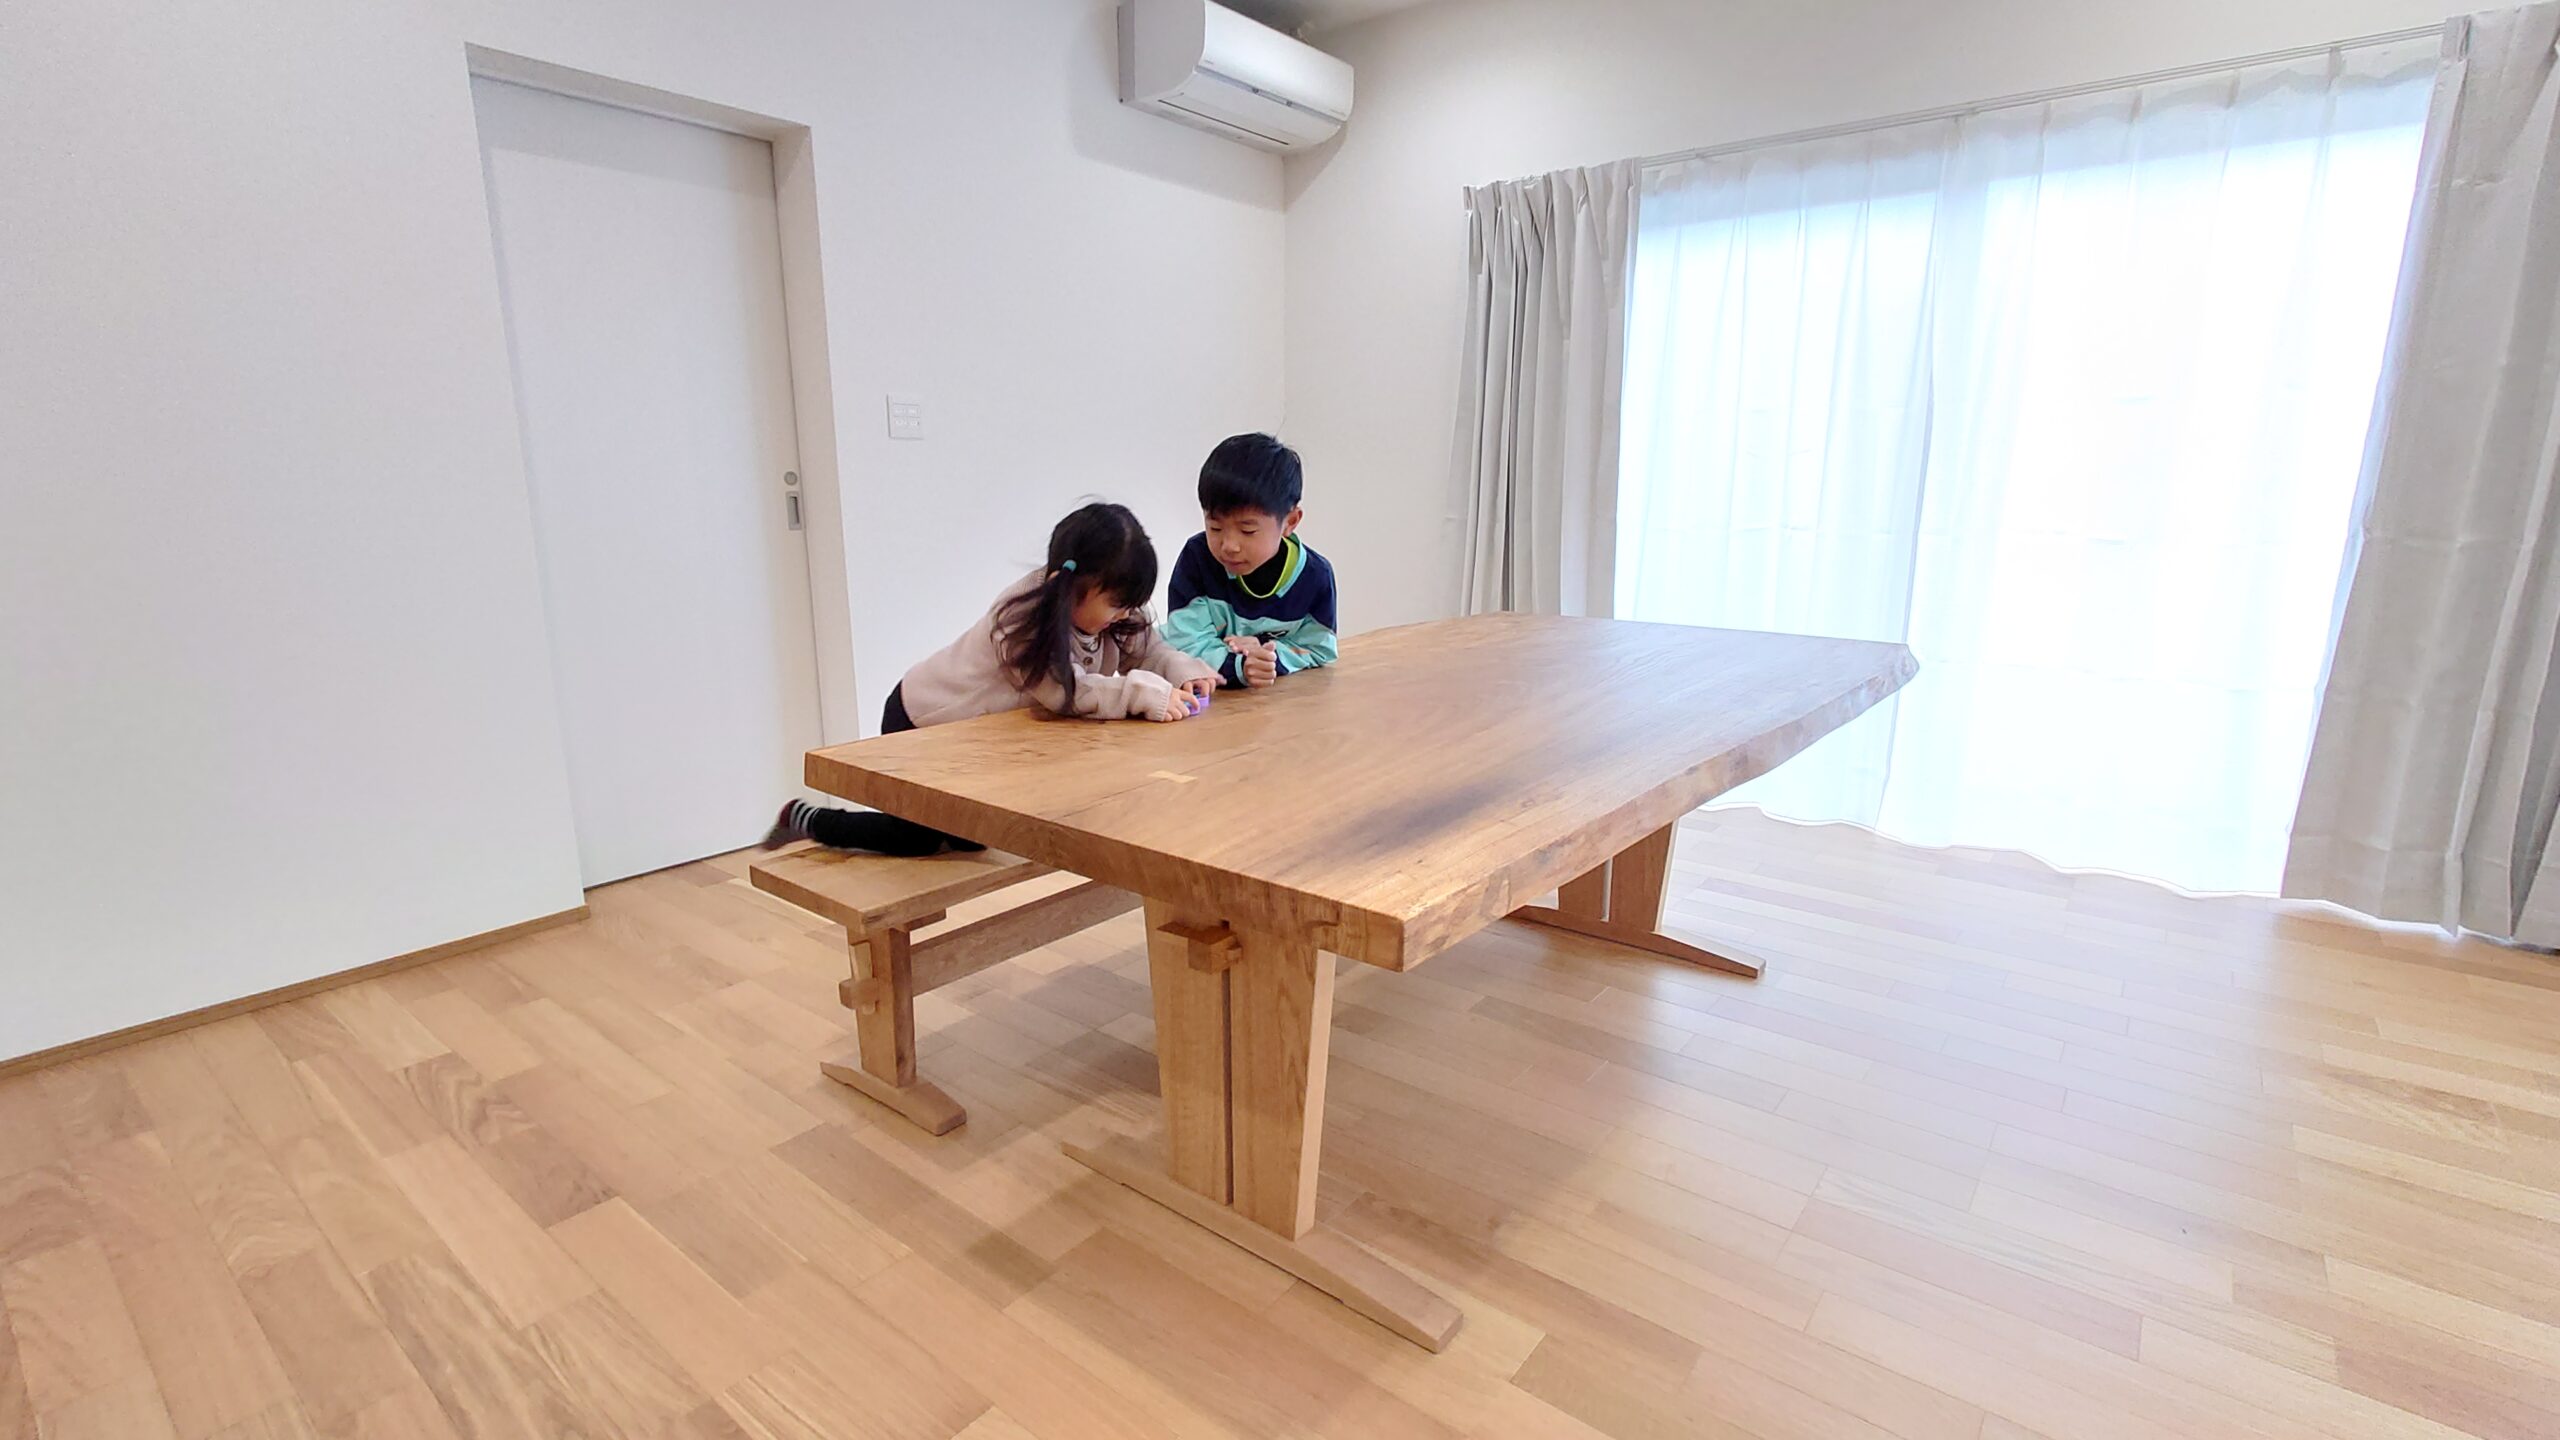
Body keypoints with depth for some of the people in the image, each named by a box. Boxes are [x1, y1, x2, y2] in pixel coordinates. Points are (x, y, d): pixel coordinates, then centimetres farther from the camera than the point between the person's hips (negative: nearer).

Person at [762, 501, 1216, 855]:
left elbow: (1147, 649, -10)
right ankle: (806, 819, 26)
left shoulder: (1099, 605, -15)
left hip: (979, 729, 8)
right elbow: (1064, 690, -47)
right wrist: (1145, 693, -54)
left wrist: (1184, 673, -31)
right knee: (923, 839, 10)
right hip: (920, 726, -7)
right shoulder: (1023, 614, -38)